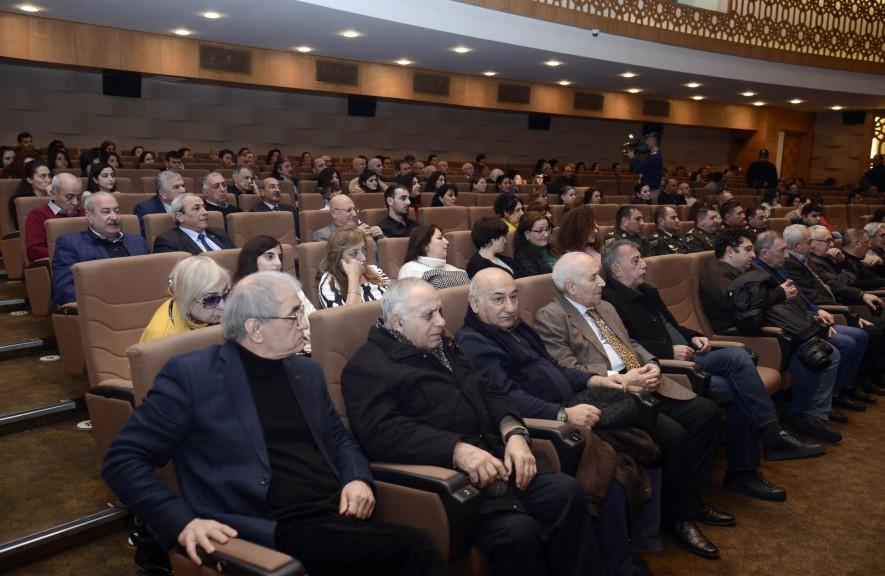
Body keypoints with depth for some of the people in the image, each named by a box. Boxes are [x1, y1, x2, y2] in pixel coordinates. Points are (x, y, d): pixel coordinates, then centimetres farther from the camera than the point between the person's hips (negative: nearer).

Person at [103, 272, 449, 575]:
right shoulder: (191, 375, -2)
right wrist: (182, 522, -16)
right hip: (278, 533, -6)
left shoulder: (306, 371, 16)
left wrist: (358, 478, 4)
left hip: (337, 517, 7)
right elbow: (122, 460, -2)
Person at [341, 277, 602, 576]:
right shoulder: (368, 367, -5)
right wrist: (457, 450, -28)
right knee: (517, 528, -28)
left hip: (493, 459, 7)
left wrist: (514, 433, -3)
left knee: (567, 492, -14)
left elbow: (488, 392, 18)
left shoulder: (443, 348, 21)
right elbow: (383, 433, -19)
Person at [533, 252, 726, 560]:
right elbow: (569, 372, -15)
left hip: (645, 386, 9)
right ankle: (678, 516, -1)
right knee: (674, 434, -24)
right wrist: (622, 379, -17)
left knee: (706, 412, -3)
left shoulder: (605, 307, 21)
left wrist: (651, 364, 2)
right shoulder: (550, 317, -8)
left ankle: (693, 498, 13)